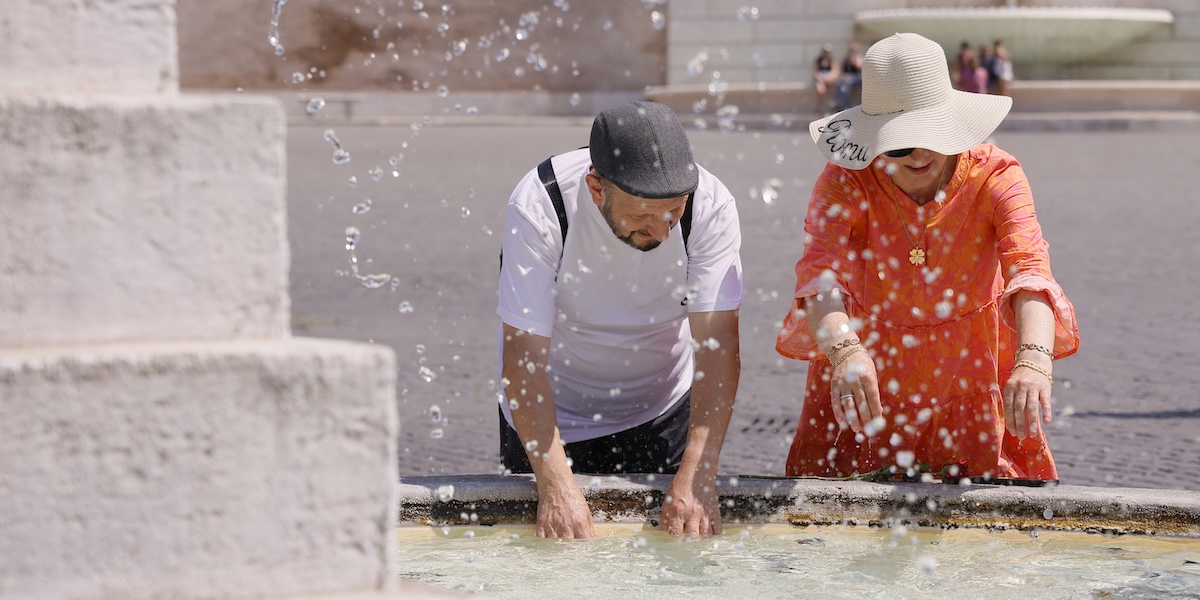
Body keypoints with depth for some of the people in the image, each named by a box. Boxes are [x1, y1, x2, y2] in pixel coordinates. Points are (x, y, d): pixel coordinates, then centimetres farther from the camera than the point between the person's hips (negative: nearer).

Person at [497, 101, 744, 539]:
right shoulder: (538, 207, -29)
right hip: (554, 415, -1)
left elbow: (718, 346, -26)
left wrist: (696, 477, -37)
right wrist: (556, 485, -40)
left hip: (663, 410, 1)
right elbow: (524, 356, -30)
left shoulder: (710, 206, -24)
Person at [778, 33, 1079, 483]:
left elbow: (1029, 265, -32)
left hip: (969, 391, 0)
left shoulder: (995, 176, -16)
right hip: (862, 395, 0)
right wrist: (844, 349, -55)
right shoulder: (847, 182, -17)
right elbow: (820, 269, -34)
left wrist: (1034, 360, -52)